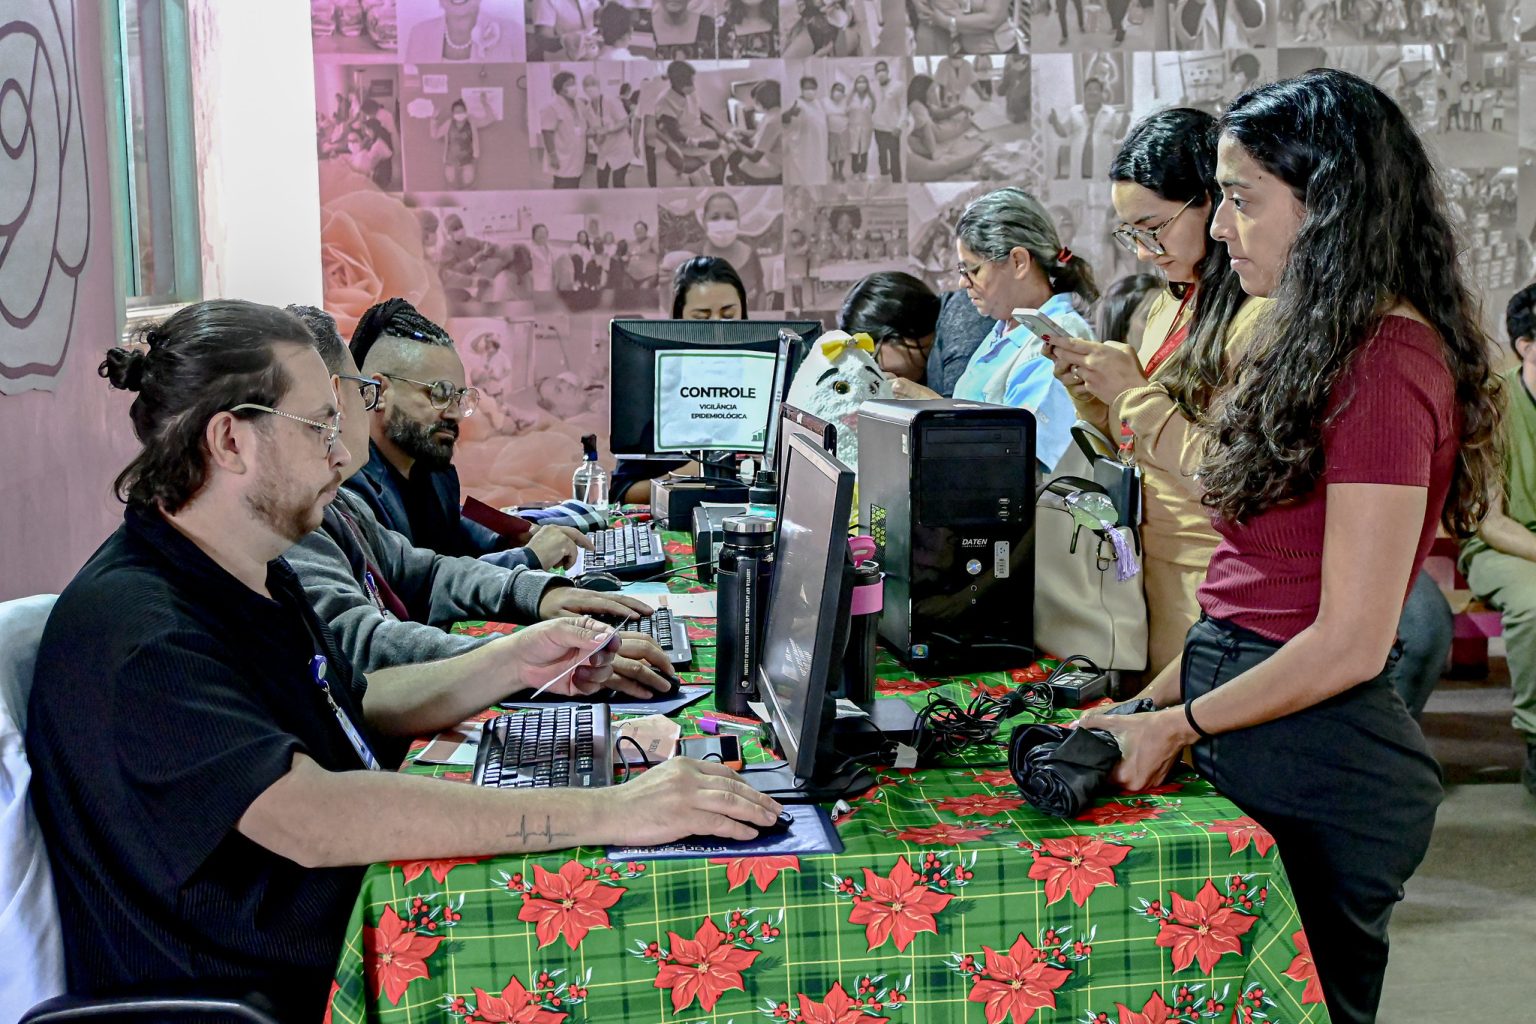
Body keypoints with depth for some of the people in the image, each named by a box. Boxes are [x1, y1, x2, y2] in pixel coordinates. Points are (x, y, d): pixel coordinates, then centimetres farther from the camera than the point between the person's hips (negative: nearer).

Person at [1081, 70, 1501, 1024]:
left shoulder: (1385, 367, -19)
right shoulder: (1324, 345, 11)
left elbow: (1349, 644, -20)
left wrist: (1176, 725, -11)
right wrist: (1159, 696, 11)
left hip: (1318, 775, -9)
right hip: (1262, 757, 9)